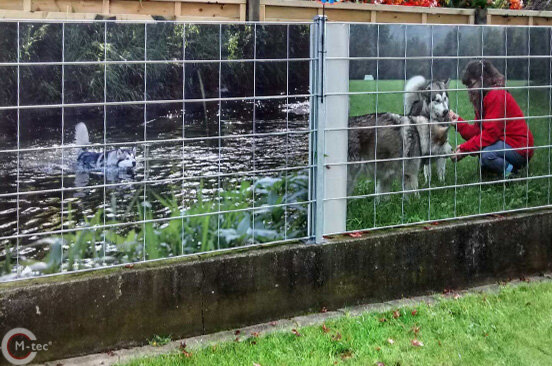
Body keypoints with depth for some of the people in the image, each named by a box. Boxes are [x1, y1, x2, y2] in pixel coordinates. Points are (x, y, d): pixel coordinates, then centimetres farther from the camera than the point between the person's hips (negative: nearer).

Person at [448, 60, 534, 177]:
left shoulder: (497, 96, -18)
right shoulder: (482, 98, 13)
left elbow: (490, 134, -23)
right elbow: (477, 131, 4)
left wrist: (464, 149, -21)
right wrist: (458, 121, -9)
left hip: (519, 147, -11)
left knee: (485, 154, -32)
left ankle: (510, 170, -6)